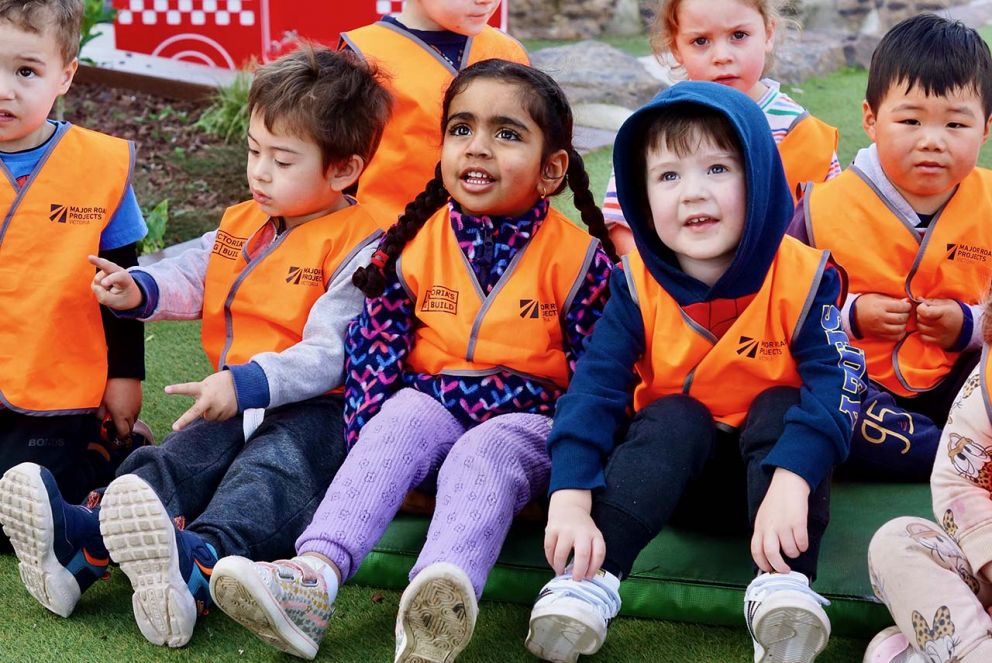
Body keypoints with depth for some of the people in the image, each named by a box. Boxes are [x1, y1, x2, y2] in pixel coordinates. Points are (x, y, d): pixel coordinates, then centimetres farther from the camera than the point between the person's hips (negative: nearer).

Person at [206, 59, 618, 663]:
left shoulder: (576, 257, -6)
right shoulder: (416, 245, 1)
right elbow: (374, 349, 2)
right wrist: (375, 436, -10)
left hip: (524, 419, -3)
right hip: (430, 406, 3)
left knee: (482, 458, -33)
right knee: (402, 421, -29)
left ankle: (442, 602, -61)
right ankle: (313, 578, -47)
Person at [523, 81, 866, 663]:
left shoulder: (805, 278, -16)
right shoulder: (637, 286, -12)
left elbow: (835, 382, -28)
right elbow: (595, 386, -20)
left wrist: (791, 481, -46)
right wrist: (570, 500, -35)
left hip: (767, 462, 0)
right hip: (673, 462, 1)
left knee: (782, 406, -28)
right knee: (674, 416, -28)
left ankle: (785, 584, -36)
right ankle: (591, 581, -36)